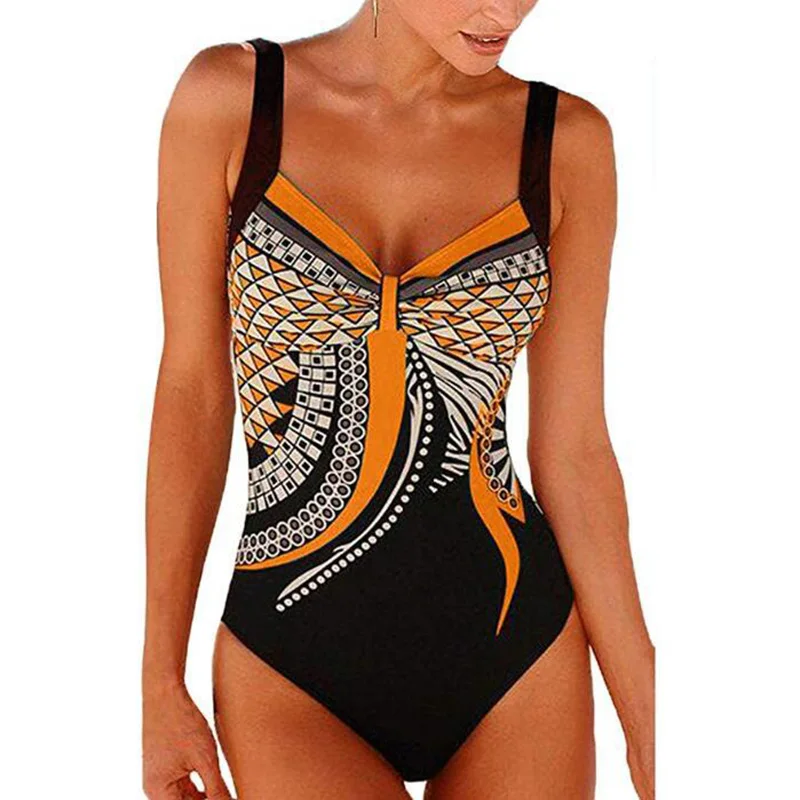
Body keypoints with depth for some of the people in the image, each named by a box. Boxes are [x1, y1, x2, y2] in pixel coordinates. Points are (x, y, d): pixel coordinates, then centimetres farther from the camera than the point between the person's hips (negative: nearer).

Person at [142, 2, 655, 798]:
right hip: (292, 669, -1)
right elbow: (192, 395, 0)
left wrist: (646, 720, 2)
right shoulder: (229, 97, -4)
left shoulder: (569, 139, -2)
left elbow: (573, 448, 1)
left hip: (515, 647, 2)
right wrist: (161, 684, 0)